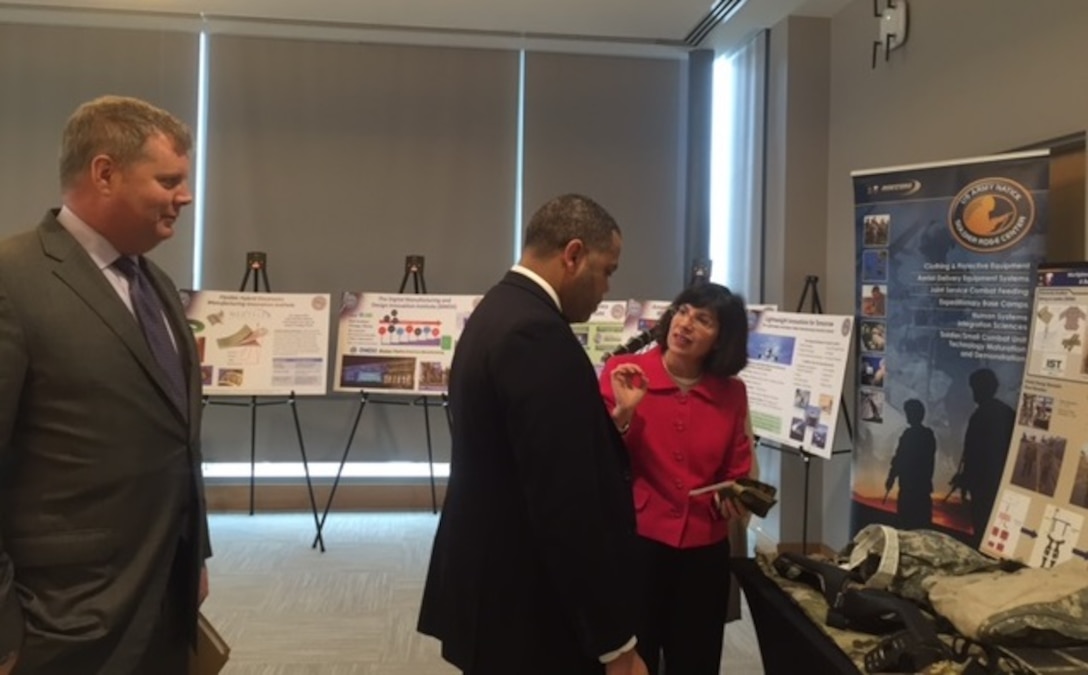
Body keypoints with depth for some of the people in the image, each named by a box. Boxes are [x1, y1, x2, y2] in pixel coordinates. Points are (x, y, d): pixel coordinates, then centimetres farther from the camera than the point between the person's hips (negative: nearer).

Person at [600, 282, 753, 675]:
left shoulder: (732, 393, 3)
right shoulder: (623, 373, -7)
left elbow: (735, 474, 12)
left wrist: (734, 501, -8)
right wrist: (622, 413, -21)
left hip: (704, 550, 3)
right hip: (635, 542, -3)